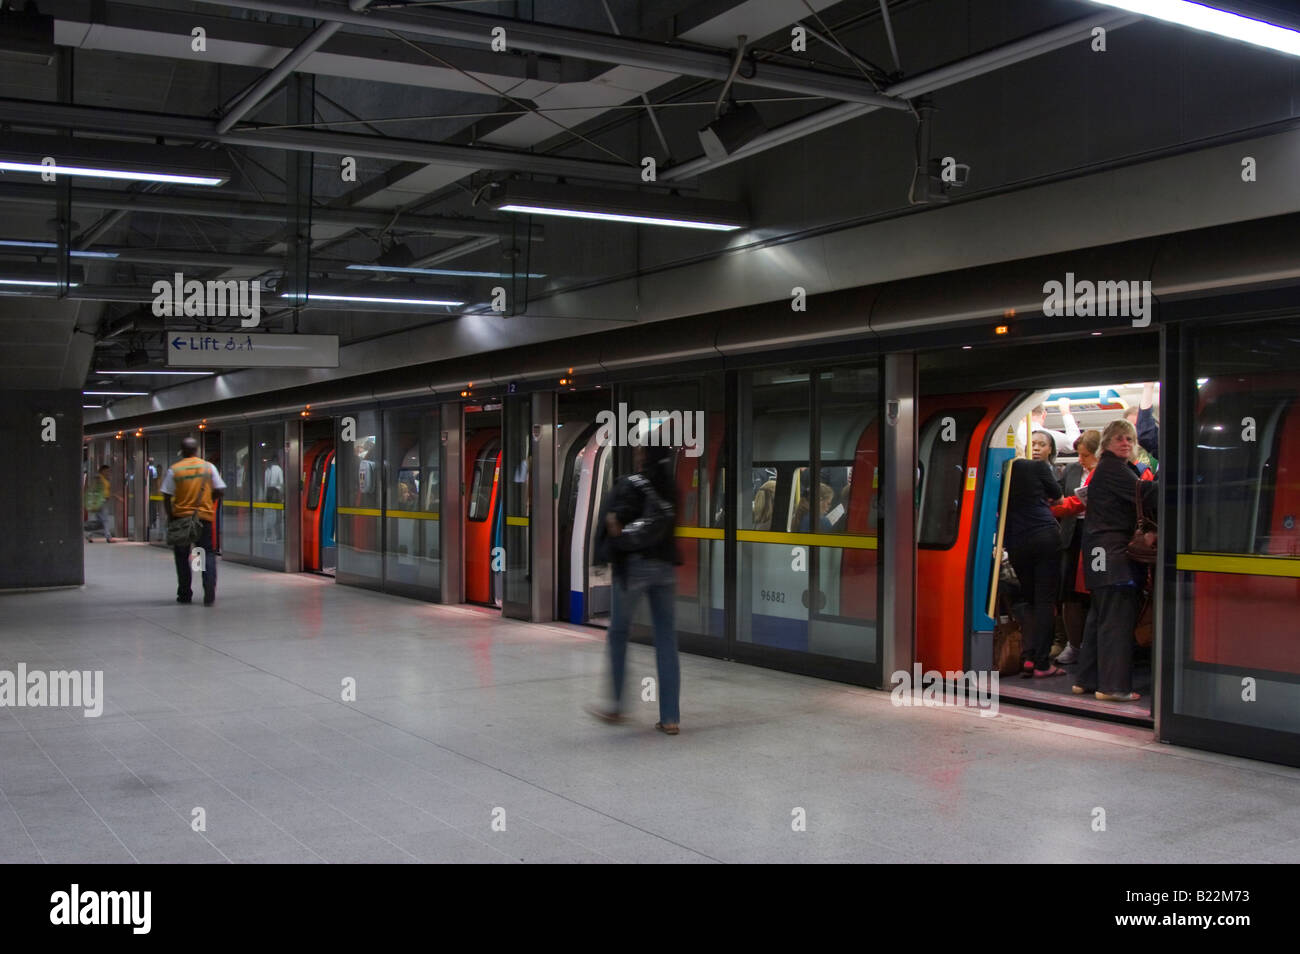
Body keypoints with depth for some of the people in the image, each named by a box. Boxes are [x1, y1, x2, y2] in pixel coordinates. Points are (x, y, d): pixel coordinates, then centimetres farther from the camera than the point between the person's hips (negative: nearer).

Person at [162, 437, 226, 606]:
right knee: (208, 554, 5)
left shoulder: (174, 470, -3)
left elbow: (166, 498, -4)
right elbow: (218, 491, 3)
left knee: (182, 556, 13)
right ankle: (209, 594, -10)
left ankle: (185, 594, 15)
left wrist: (170, 517, 5)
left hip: (181, 517, 0)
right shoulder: (209, 467, 1)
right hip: (204, 517, 1)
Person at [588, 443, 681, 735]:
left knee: (618, 634, 12)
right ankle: (671, 717, 4)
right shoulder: (674, 486, 5)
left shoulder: (631, 485, -10)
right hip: (666, 565, 5)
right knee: (666, 638, 5)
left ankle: (616, 705, 20)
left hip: (634, 564, -4)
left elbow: (615, 524, -19)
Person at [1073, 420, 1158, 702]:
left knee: (1100, 614, 13)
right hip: (1111, 548, -11)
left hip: (1105, 550, 11)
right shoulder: (1112, 468, -9)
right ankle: (1113, 685, -8)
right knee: (1117, 616, -10)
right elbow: (1145, 493, -20)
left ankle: (1087, 679, 18)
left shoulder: (1120, 468, 22)